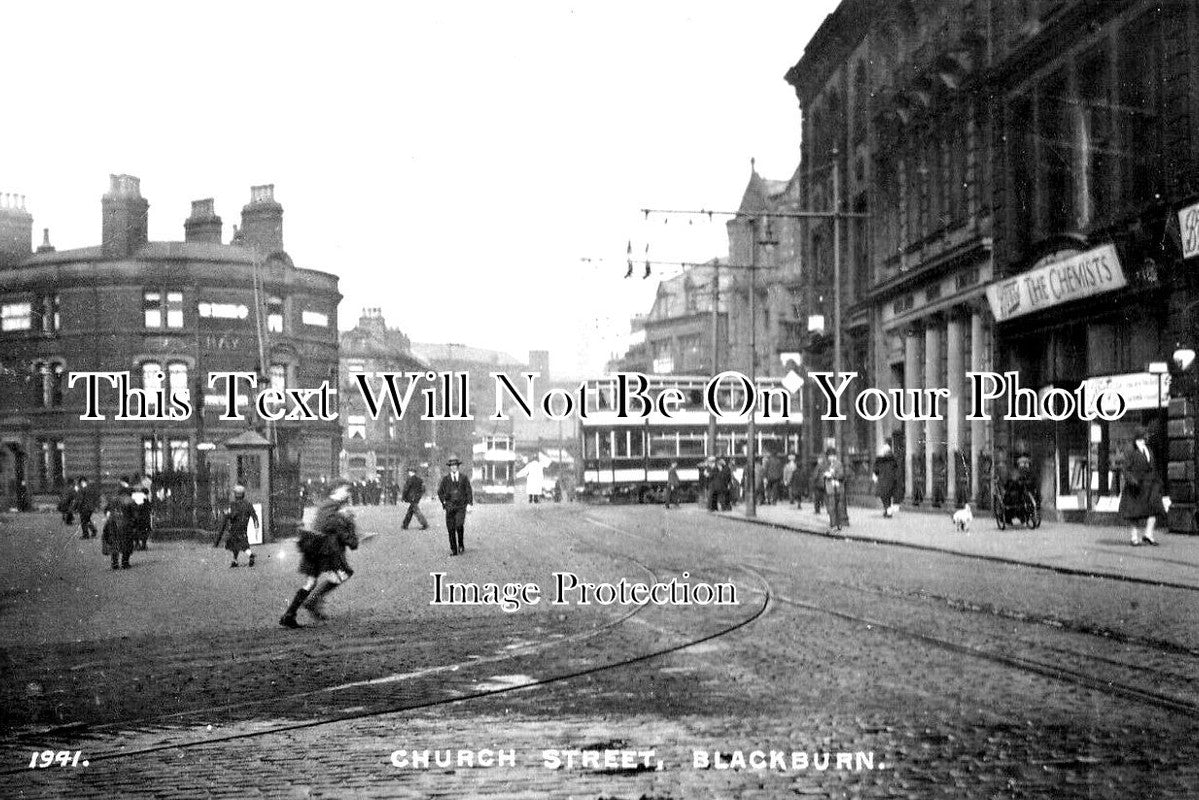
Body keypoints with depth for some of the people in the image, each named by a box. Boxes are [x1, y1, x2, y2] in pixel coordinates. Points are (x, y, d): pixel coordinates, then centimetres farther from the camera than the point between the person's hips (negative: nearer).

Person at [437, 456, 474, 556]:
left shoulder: (464, 478, 8)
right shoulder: (445, 479, 10)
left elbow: (469, 491, 11)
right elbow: (440, 492, 17)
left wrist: (470, 502, -1)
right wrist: (444, 501, 5)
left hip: (461, 506, -2)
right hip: (449, 507, 2)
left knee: (459, 525, -20)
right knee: (450, 528, -4)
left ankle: (461, 544, 1)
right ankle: (453, 550, 2)